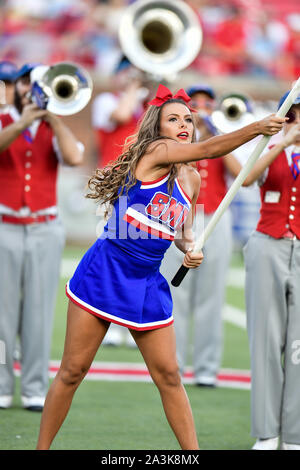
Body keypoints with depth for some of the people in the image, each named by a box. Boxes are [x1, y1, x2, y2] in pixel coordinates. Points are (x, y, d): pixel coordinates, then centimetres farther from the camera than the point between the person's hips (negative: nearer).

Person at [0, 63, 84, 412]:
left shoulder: (53, 129, 11)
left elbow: (74, 157, -10)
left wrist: (52, 115, -10)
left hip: (45, 230, 1)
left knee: (39, 311, -1)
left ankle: (35, 389, 2)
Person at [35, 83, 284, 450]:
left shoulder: (191, 179, 8)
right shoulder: (153, 151, -11)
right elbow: (208, 150, -27)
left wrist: (189, 249, -3)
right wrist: (255, 128, -37)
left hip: (148, 283, 6)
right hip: (104, 272, -6)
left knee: (168, 375, 5)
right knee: (72, 372, 1)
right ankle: (41, 448, 13)